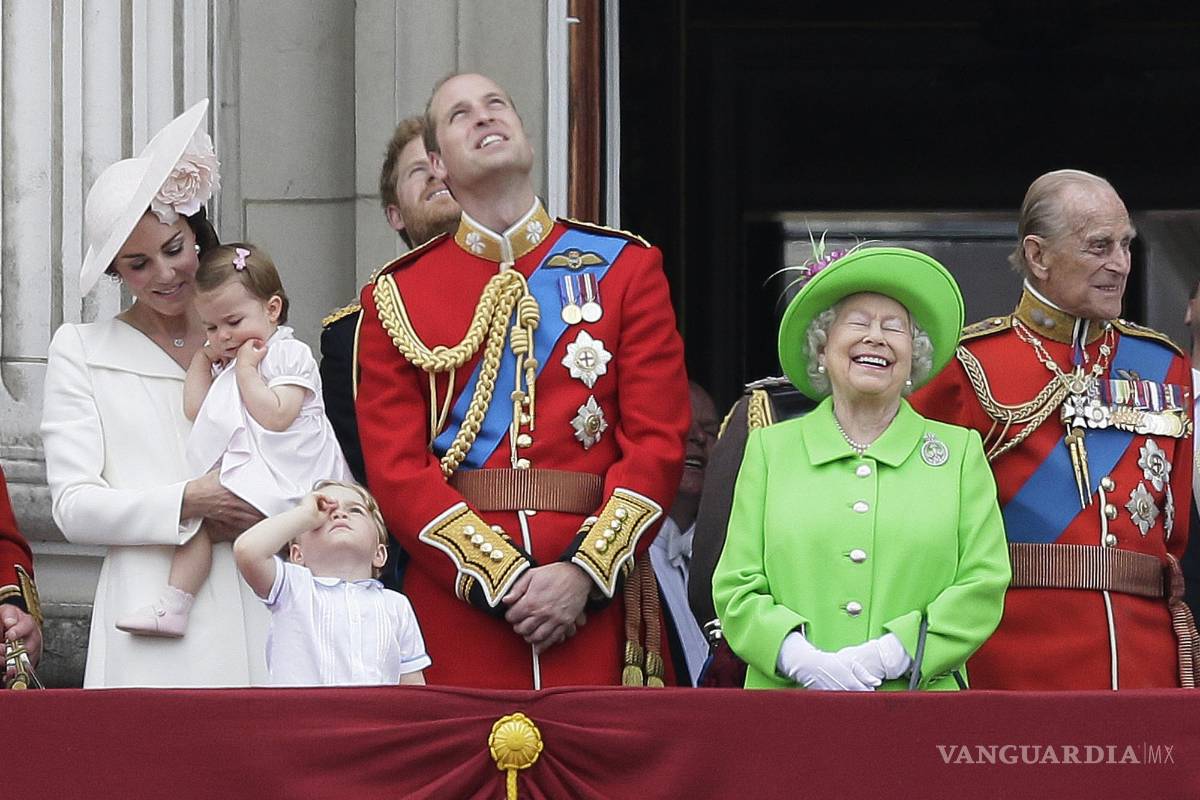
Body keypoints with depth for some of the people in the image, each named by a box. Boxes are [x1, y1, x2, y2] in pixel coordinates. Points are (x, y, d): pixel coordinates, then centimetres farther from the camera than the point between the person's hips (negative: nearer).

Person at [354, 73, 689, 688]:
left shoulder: (626, 267, 9)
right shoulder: (396, 296, 8)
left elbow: (658, 444, 2)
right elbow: (396, 470, 0)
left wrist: (583, 574, -11)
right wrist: (504, 579, -12)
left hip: (593, 607, 0)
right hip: (456, 608, 0)